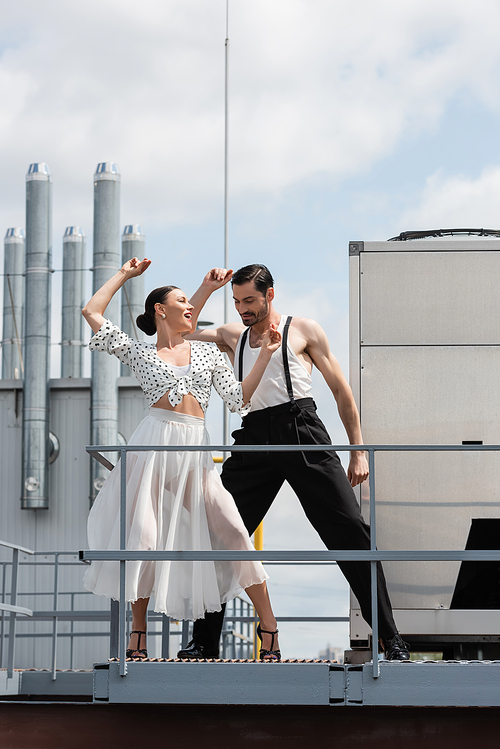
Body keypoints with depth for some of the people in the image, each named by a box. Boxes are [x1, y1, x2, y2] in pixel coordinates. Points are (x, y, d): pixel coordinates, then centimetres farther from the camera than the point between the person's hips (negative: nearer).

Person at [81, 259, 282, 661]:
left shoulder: (209, 352, 20)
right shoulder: (140, 352, 14)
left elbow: (238, 399, 13)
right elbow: (92, 313, 10)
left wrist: (265, 355, 5)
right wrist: (125, 274, 20)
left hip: (195, 448, 1)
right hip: (154, 442, -1)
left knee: (231, 530, -9)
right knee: (143, 535, -7)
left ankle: (269, 628, -6)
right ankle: (138, 632, 6)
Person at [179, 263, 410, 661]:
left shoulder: (304, 330, 11)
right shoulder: (232, 336, 22)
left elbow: (341, 390, 10)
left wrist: (359, 451, 3)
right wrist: (206, 289, 9)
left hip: (302, 431, -4)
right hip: (254, 437, 4)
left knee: (350, 529, -11)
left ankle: (390, 637, -6)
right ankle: (205, 640, 6)